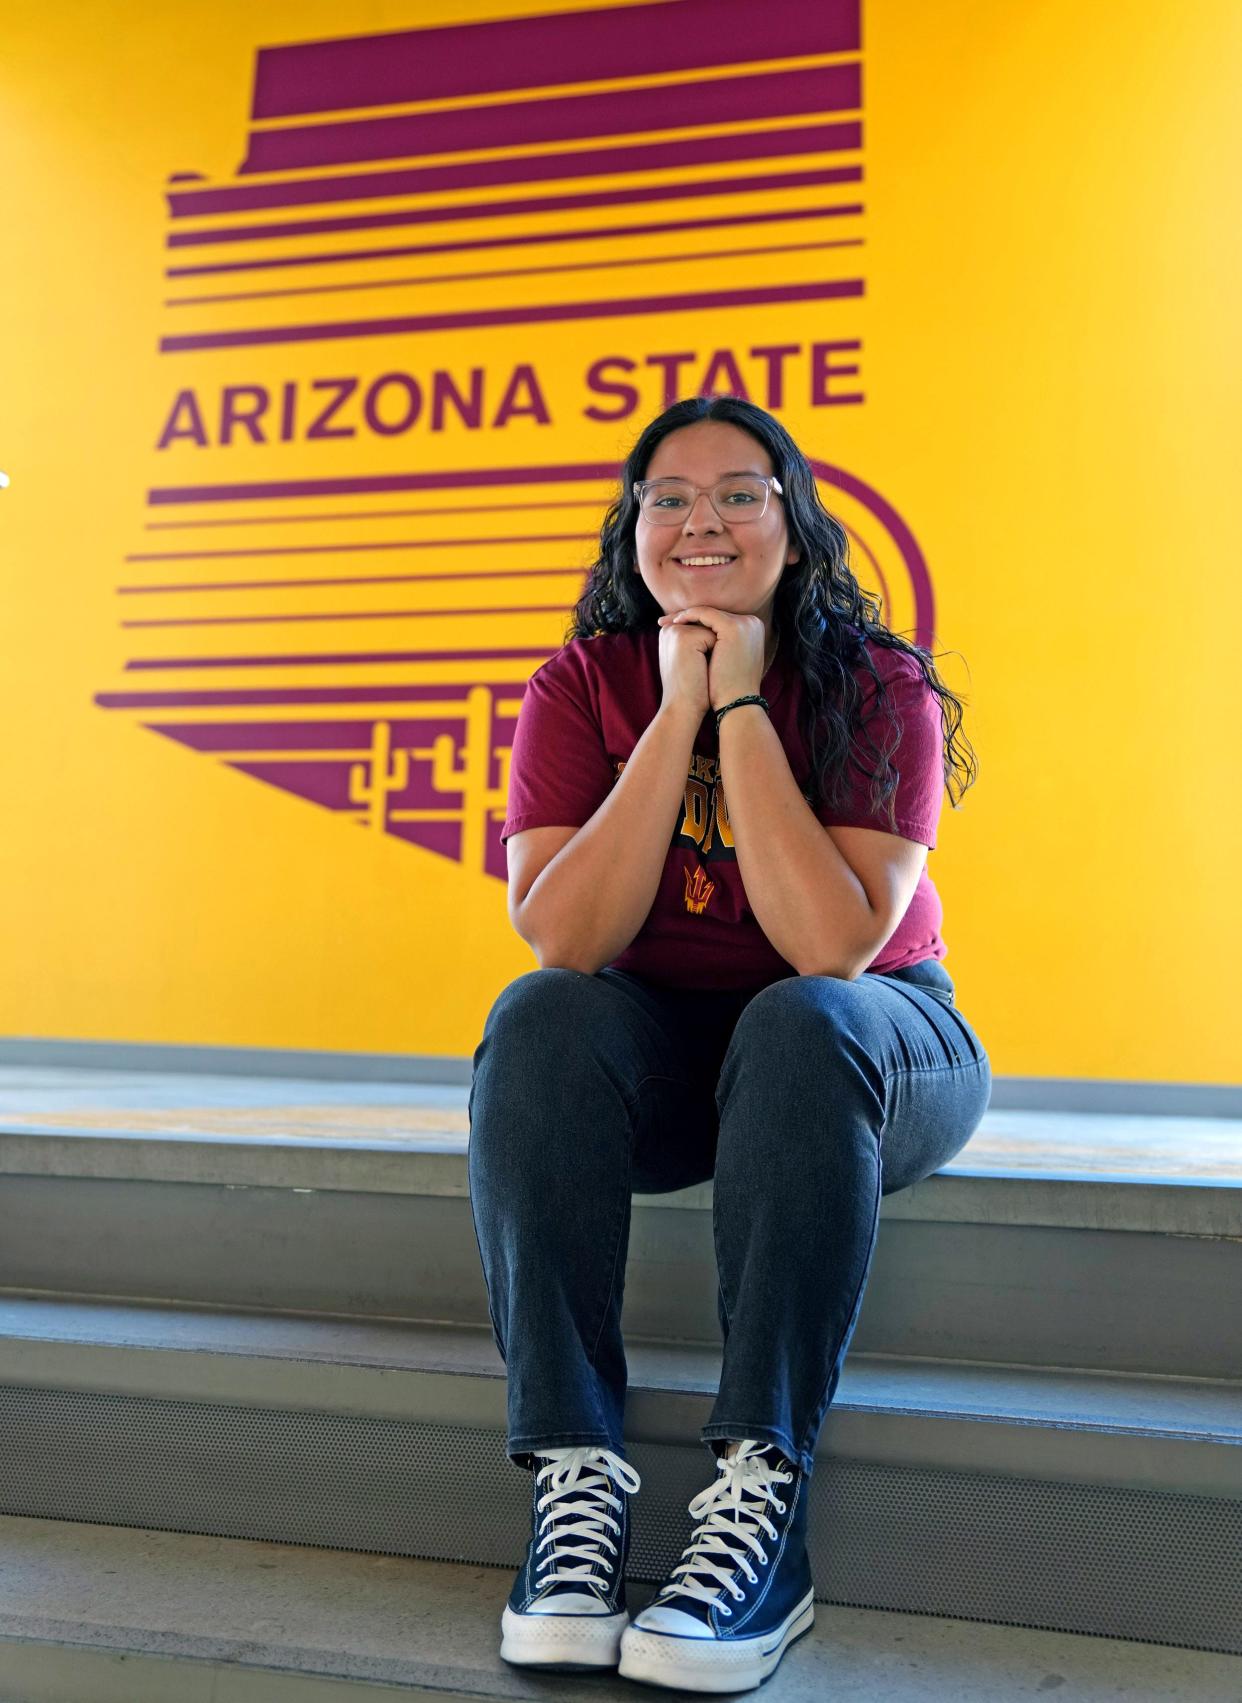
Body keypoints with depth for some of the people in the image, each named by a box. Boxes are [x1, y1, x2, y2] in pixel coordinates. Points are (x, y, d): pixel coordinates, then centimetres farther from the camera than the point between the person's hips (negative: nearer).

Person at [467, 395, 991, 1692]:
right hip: (661, 1056, 2)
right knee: (538, 1021, -27)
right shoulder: (584, 685, -5)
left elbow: (835, 947, -25)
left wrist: (741, 706, -23)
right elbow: (561, 939, -18)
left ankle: (762, 1491, -32)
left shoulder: (880, 689, -11)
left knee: (801, 1025, -34)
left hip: (876, 1040, -2)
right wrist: (678, 714, -21)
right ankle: (574, 1473, -28)